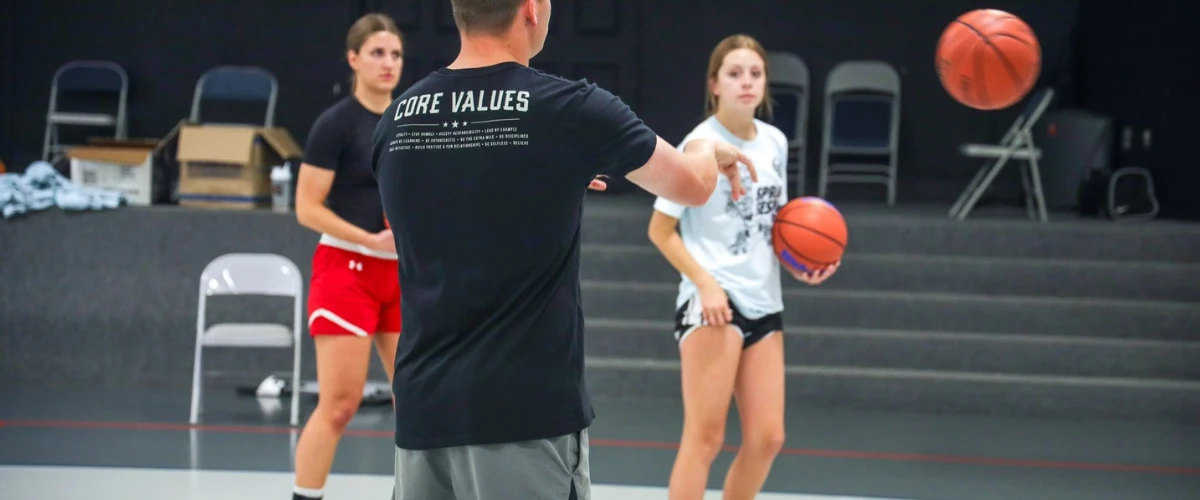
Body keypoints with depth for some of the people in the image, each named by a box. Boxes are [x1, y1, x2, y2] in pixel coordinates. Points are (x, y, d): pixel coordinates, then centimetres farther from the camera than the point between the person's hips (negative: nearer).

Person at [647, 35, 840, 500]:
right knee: (705, 437, -10)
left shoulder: (774, 142, 9)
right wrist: (706, 284, -18)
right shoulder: (700, 145, -10)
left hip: (763, 303, 7)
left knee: (766, 437, 5)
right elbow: (660, 230, -7)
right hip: (711, 303, -7)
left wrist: (798, 264, 4)